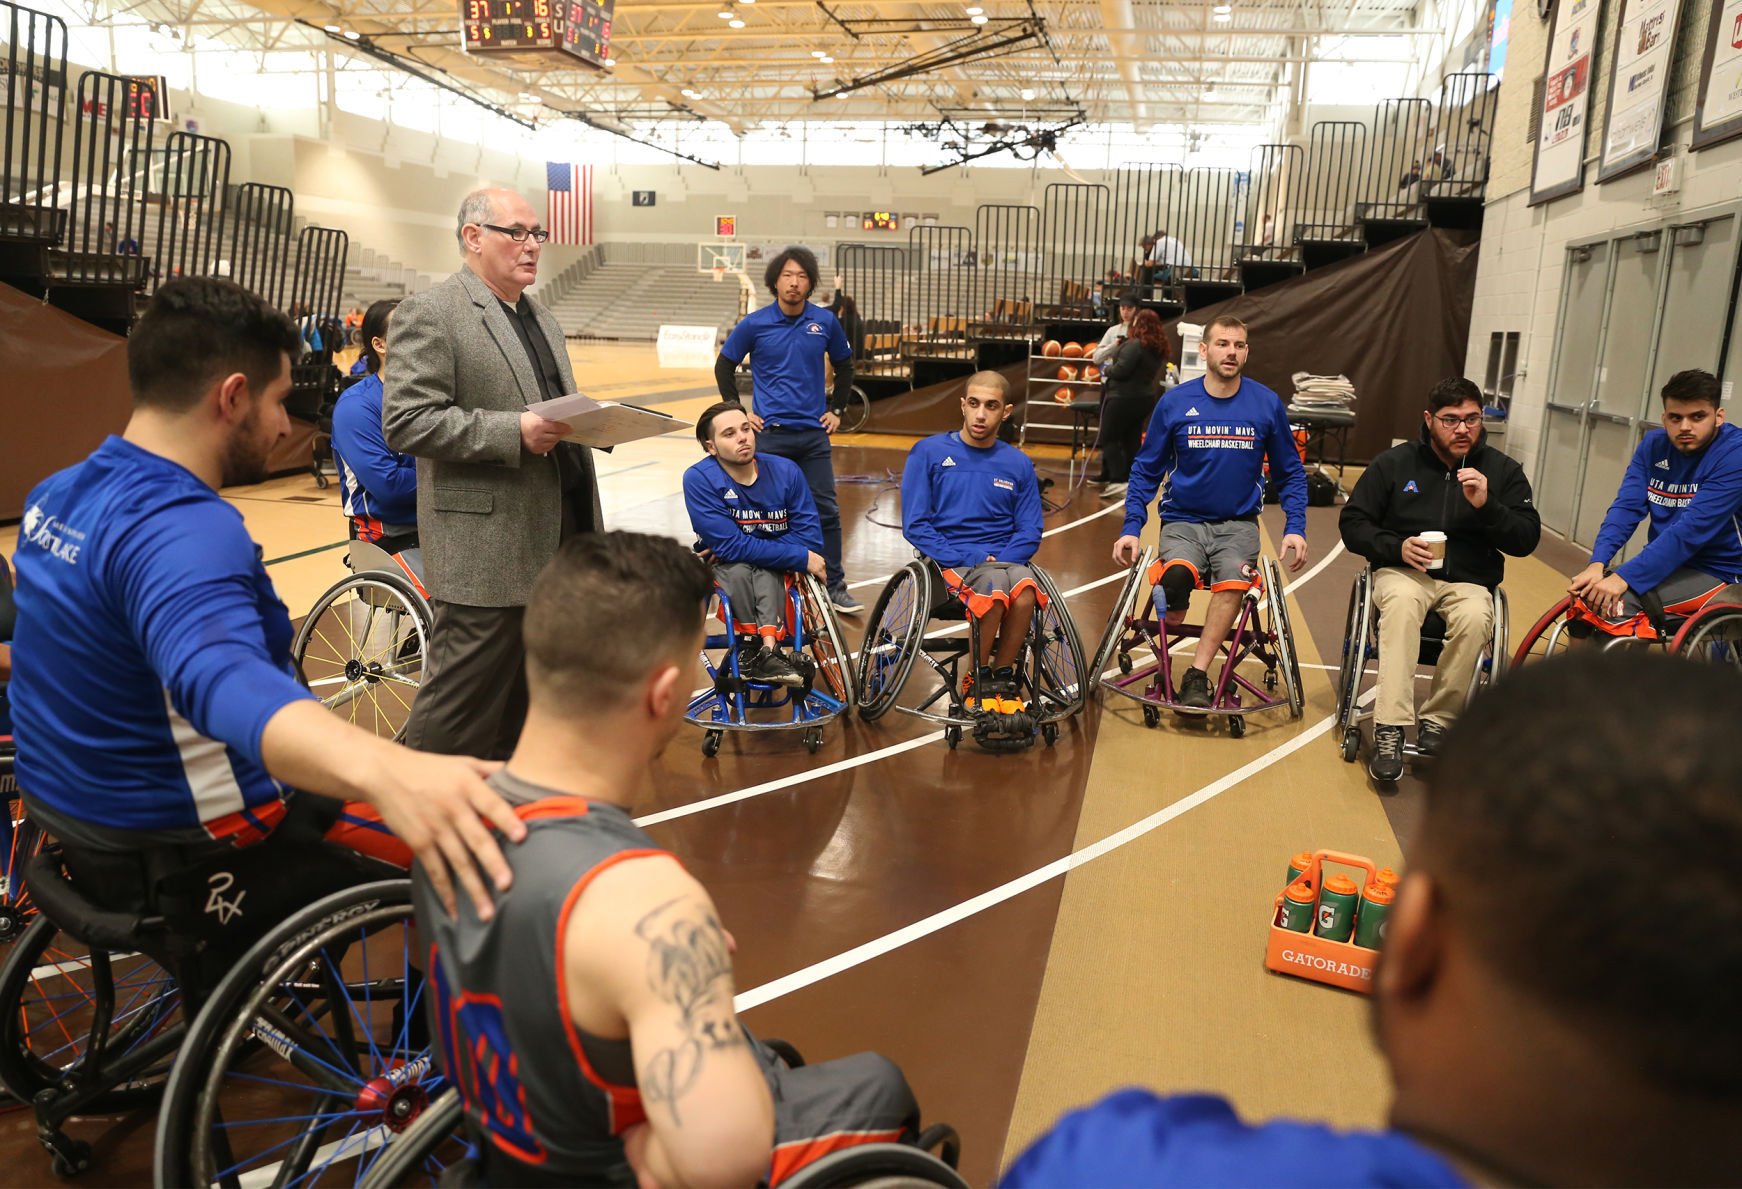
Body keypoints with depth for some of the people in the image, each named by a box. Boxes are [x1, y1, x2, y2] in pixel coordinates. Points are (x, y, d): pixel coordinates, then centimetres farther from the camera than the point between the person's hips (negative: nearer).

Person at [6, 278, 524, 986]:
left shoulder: (58, 494, 1)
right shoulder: (184, 529, -31)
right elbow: (221, 680, -52)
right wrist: (387, 769, -70)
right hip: (184, 853, -10)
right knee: (472, 842, 2)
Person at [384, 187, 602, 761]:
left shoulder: (544, 320, 20)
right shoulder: (431, 313, -7)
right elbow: (405, 422, -15)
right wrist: (514, 431, -22)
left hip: (561, 540, 8)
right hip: (488, 550, -8)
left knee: (530, 704, 15)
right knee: (461, 708, -2)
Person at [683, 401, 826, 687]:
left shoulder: (786, 471, -11)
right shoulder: (699, 479, -19)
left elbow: (809, 535, -13)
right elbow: (728, 545, -25)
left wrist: (740, 549, -22)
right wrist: (801, 557, -26)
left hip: (777, 570, 1)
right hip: (724, 569, -1)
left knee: (765, 571, -32)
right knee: (738, 569, -34)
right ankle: (754, 649, -22)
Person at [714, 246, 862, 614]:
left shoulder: (825, 321, 2)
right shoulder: (755, 324, -3)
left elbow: (844, 366, 18)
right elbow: (724, 366, 8)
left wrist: (836, 409, 11)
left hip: (814, 433, 2)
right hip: (769, 433, -2)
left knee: (826, 510, 2)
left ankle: (835, 586, 12)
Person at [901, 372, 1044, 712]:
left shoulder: (1019, 464, 12)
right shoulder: (929, 452, 4)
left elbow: (1029, 533, 9)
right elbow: (915, 524, -2)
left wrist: (999, 560, -10)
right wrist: (964, 559, -12)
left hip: (1005, 559, 3)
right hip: (951, 560, -2)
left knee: (1025, 595, -33)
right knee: (995, 591, -35)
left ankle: (1003, 677, -6)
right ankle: (978, 680, -9)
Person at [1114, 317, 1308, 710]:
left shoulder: (1267, 404, 1)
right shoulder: (1174, 403, -1)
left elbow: (1291, 473, 12)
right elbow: (1146, 472, 7)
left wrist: (1295, 528, -1)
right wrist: (1131, 528, -3)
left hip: (1238, 523, 1)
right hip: (1183, 521, 0)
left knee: (1233, 581, -32)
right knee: (1176, 575, -33)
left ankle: (1197, 676, -23)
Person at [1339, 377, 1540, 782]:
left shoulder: (1503, 471, 6)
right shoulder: (1394, 463, 3)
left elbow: (1527, 540, 1)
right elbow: (1352, 524, 4)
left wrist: (1485, 505, -16)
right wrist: (1396, 548, -14)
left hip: (1469, 580, 1)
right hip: (1402, 571, -1)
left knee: (1475, 619, -34)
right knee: (1401, 602, -37)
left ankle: (1437, 720, -19)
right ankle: (1390, 730, -39)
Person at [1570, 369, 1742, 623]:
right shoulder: (1654, 445, 1)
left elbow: (1692, 529, -27)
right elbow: (1627, 507, -7)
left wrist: (1624, 577, -34)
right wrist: (1597, 564, -25)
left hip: (1717, 573, -6)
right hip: (1665, 561, 6)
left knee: (1611, 602, -26)